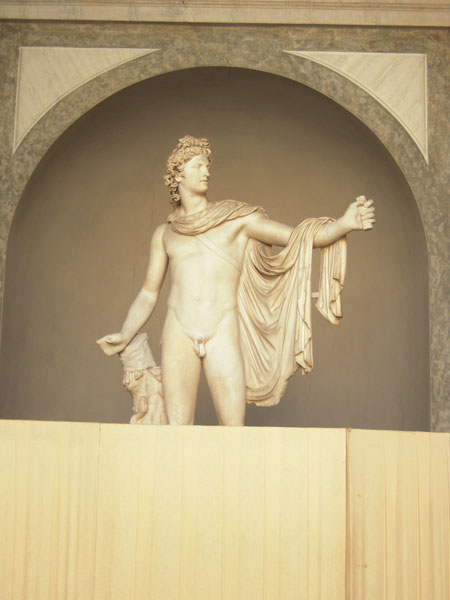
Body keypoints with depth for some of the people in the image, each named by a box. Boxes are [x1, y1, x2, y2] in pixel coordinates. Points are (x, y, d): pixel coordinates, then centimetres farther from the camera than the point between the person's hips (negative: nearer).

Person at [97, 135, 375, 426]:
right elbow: (148, 295, 19)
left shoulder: (238, 219, 10)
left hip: (223, 333, -1)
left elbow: (301, 237, 3)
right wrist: (125, 335, 6)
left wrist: (345, 224, -13)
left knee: (234, 430, -8)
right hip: (178, 334, 2)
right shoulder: (164, 233, 16)